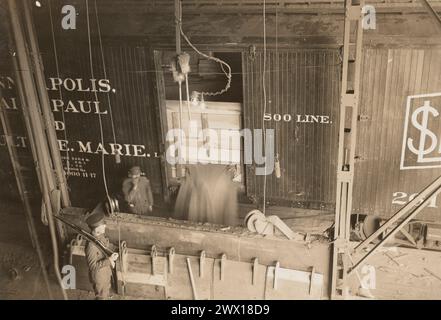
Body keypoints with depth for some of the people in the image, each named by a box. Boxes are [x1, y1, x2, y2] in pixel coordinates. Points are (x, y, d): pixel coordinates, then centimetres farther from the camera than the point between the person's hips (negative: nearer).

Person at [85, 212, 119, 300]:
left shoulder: (101, 235, -12)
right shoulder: (91, 246, -36)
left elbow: (108, 246, 7)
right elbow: (93, 266, -32)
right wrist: (109, 260, -35)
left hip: (106, 272, 7)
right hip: (99, 276, -7)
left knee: (106, 292, 30)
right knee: (101, 296, 17)